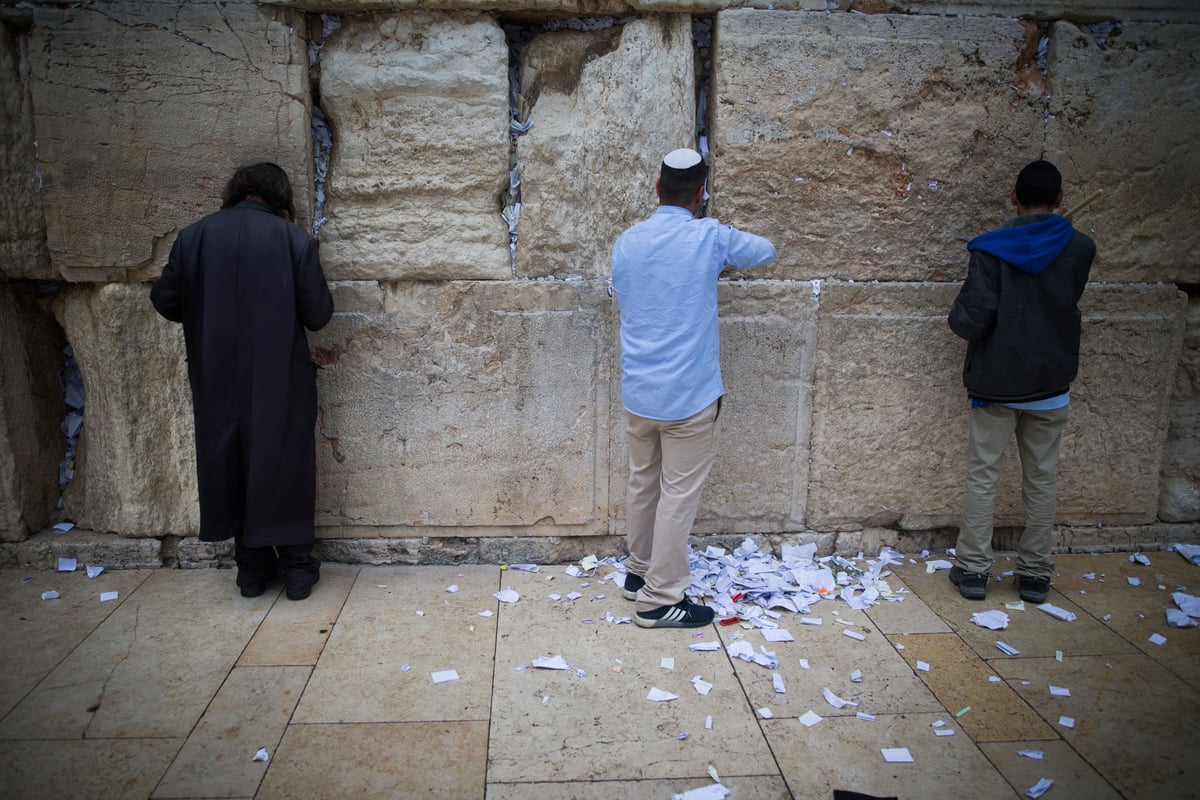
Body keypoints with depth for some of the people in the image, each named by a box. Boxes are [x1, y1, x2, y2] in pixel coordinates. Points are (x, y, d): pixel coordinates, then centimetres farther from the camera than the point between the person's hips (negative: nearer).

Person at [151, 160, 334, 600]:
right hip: (281, 381, -2)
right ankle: (297, 567, 18)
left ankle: (252, 568, 24)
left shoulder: (193, 237, -2)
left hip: (218, 382, 2)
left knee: (232, 464, 15)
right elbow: (318, 314, -8)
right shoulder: (293, 239, -9)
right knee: (285, 465, 11)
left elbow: (165, 301, 3)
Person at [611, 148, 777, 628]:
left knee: (642, 483, 19)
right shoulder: (710, 238, -11)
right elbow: (765, 252, 8)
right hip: (689, 395, -5)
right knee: (678, 495, 4)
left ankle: (638, 572, 35)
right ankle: (660, 599, 11)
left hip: (637, 392, 5)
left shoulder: (626, 243, 2)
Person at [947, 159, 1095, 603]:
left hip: (996, 383, -2)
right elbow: (1067, 302, 12)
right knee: (1041, 479, 12)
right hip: (1051, 384, 3)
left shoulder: (991, 249, -13)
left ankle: (973, 569, 11)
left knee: (982, 476, 7)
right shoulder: (1080, 249, -3)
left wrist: (958, 314, 3)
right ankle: (1035, 573, 19)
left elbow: (971, 321, -17)